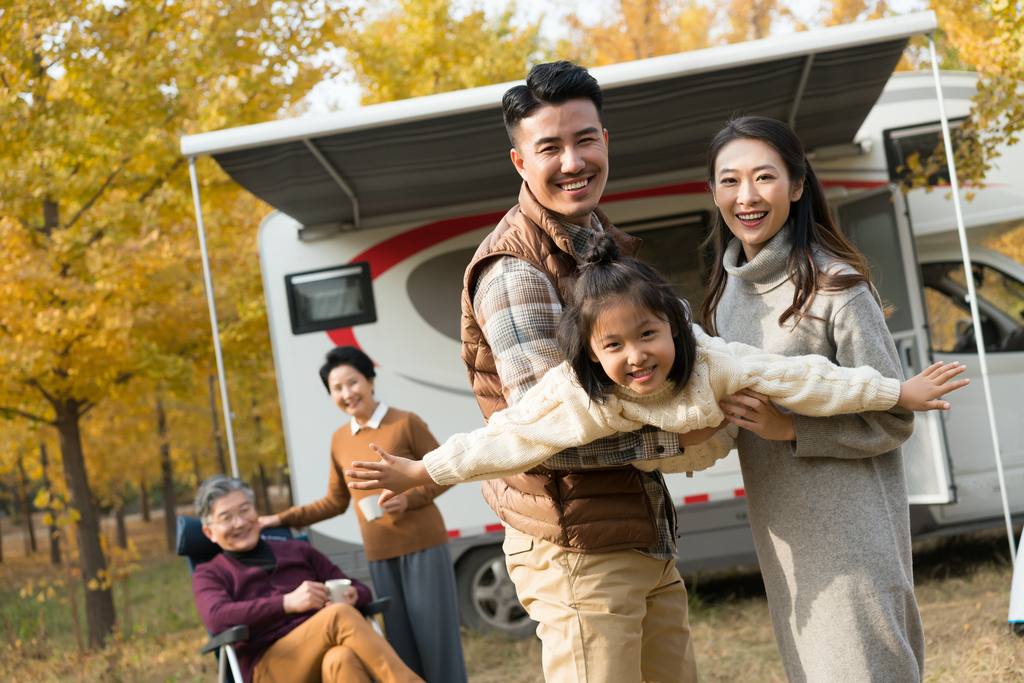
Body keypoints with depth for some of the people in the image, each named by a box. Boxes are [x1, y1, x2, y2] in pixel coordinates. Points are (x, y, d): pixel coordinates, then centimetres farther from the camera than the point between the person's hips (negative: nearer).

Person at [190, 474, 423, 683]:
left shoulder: (297, 551, 29)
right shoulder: (209, 575, 18)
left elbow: (360, 589, 24)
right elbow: (218, 618, -7)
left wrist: (353, 596, -4)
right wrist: (288, 603, -21)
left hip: (326, 652, 3)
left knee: (341, 659, -38)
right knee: (339, 615, -33)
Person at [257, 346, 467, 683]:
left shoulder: (405, 423, -5)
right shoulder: (340, 440, 9)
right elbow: (335, 502, 17)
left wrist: (408, 499, -18)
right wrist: (283, 519, 11)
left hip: (423, 545, -4)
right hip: (380, 554, 4)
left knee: (434, 633, -2)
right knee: (399, 640, 6)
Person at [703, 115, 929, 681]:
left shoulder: (834, 285, -14)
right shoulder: (727, 289, 8)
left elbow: (893, 420, -12)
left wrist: (789, 428, -22)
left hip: (851, 525, -7)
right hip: (780, 530, 7)